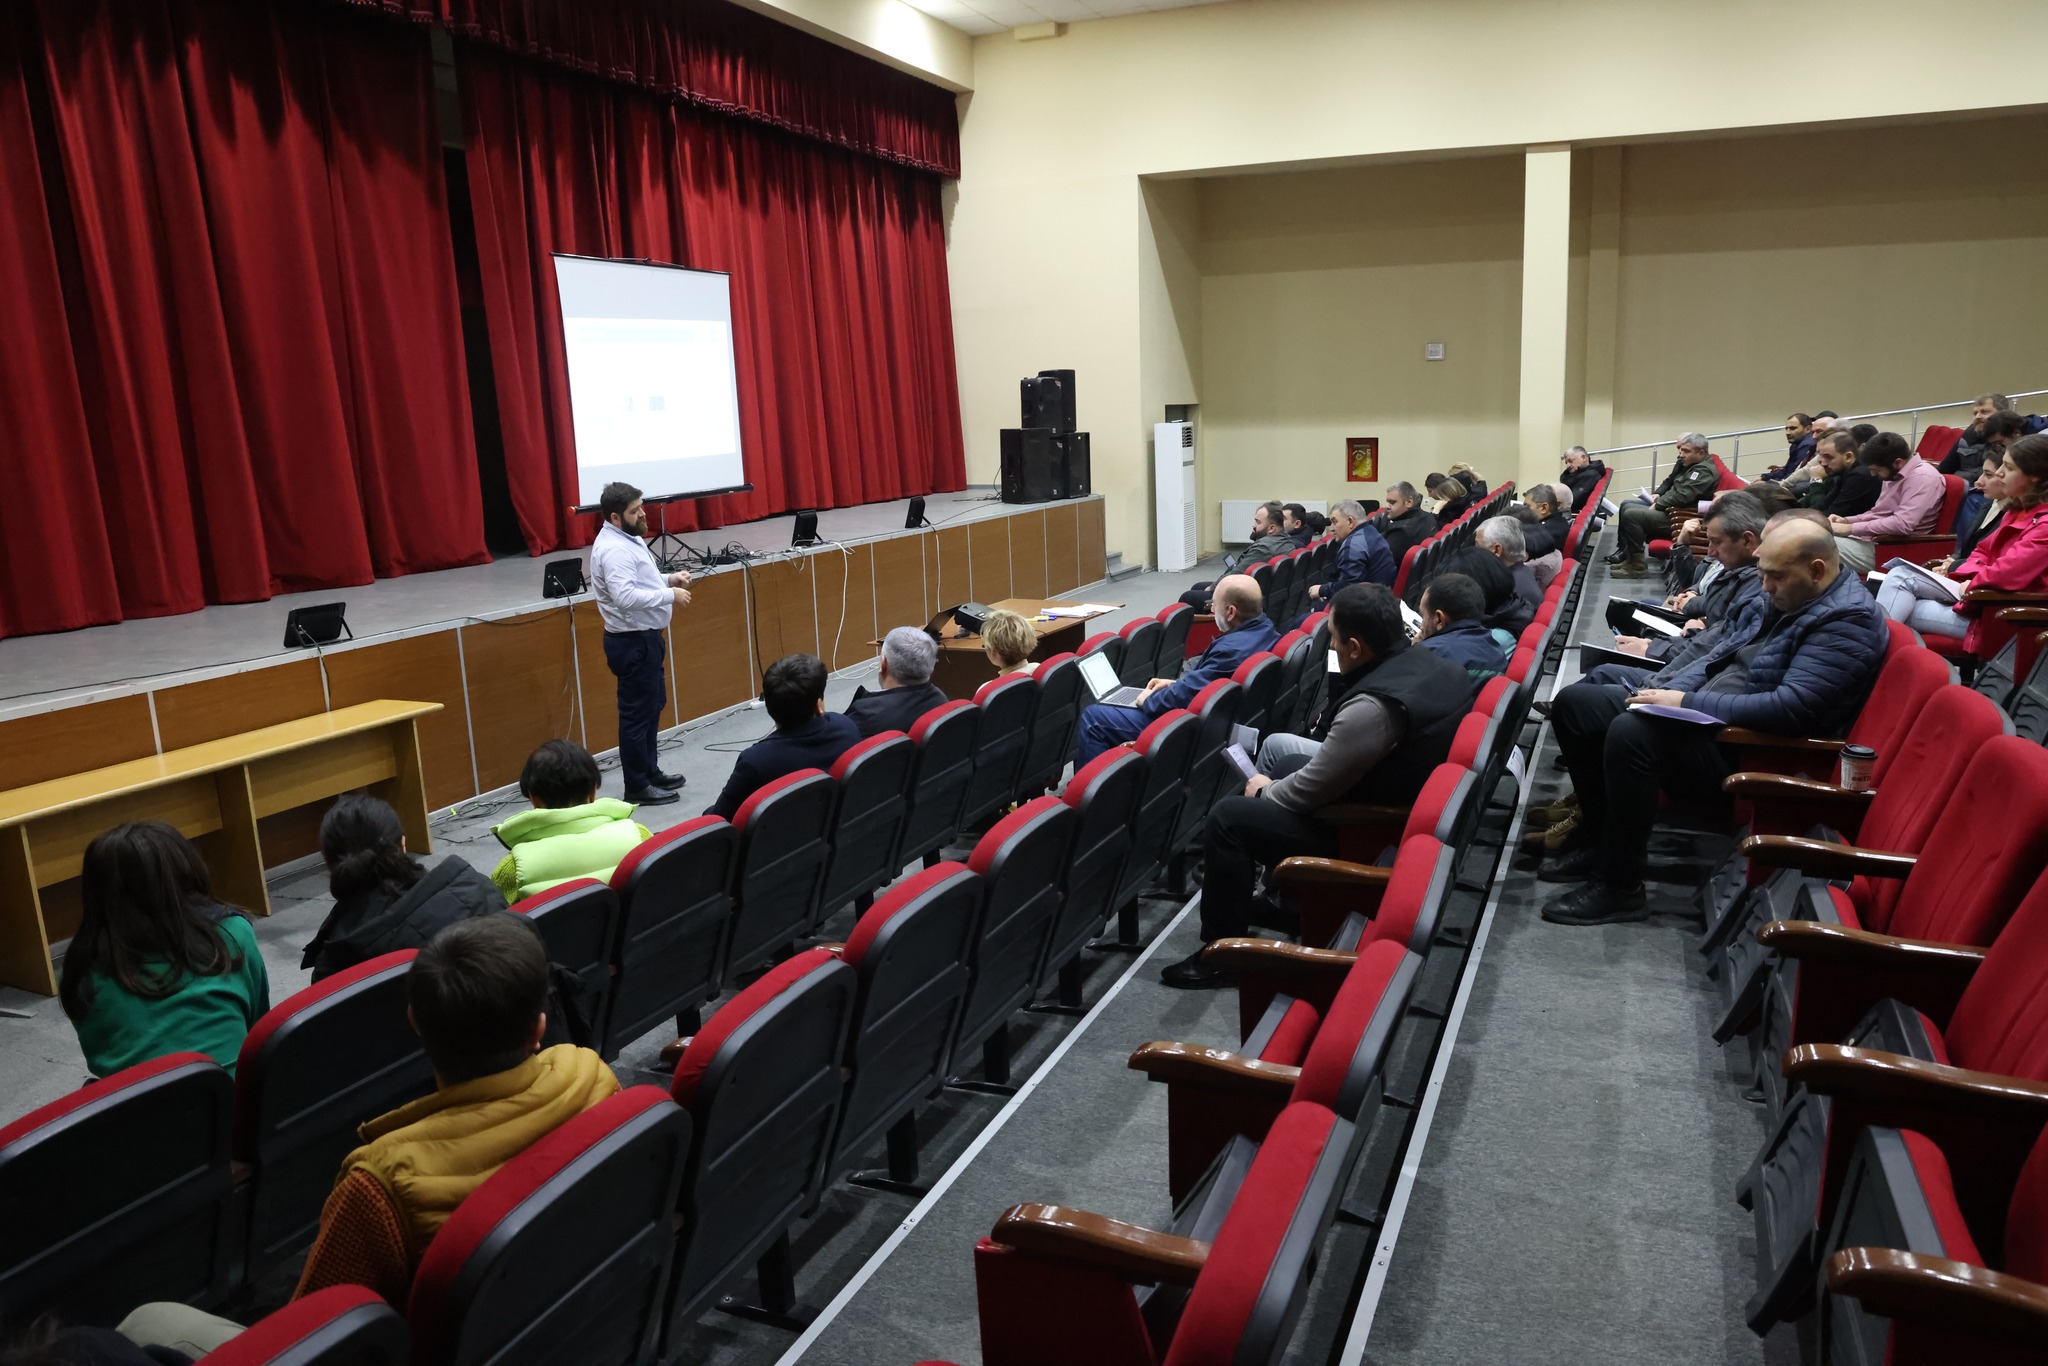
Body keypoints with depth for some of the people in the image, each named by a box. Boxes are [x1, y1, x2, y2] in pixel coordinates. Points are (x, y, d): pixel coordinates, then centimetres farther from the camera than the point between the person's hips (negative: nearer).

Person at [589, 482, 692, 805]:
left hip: (644, 637, 11)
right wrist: (670, 595, -25)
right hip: (632, 642, -11)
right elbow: (626, 596, -33)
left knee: (652, 706, 20)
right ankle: (637, 788, 7)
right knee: (637, 713, -2)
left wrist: (669, 579, 5)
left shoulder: (626, 539, 10)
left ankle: (650, 772, 33)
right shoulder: (614, 549, -23)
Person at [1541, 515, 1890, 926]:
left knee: (1630, 733, -34)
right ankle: (1600, 838, 12)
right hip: (1704, 716, 10)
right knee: (1574, 702, 3)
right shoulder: (1790, 595, 13)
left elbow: (1792, 707, -26)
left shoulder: (1849, 621, -16)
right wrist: (1670, 689, 3)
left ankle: (1620, 887, -20)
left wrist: (1688, 703, -22)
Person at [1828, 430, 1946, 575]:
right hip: (1872, 538, 10)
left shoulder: (1923, 477, -15)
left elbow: (1902, 524, -28)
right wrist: (1847, 520, 8)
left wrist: (1851, 528, -22)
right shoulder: (1895, 474, 12)